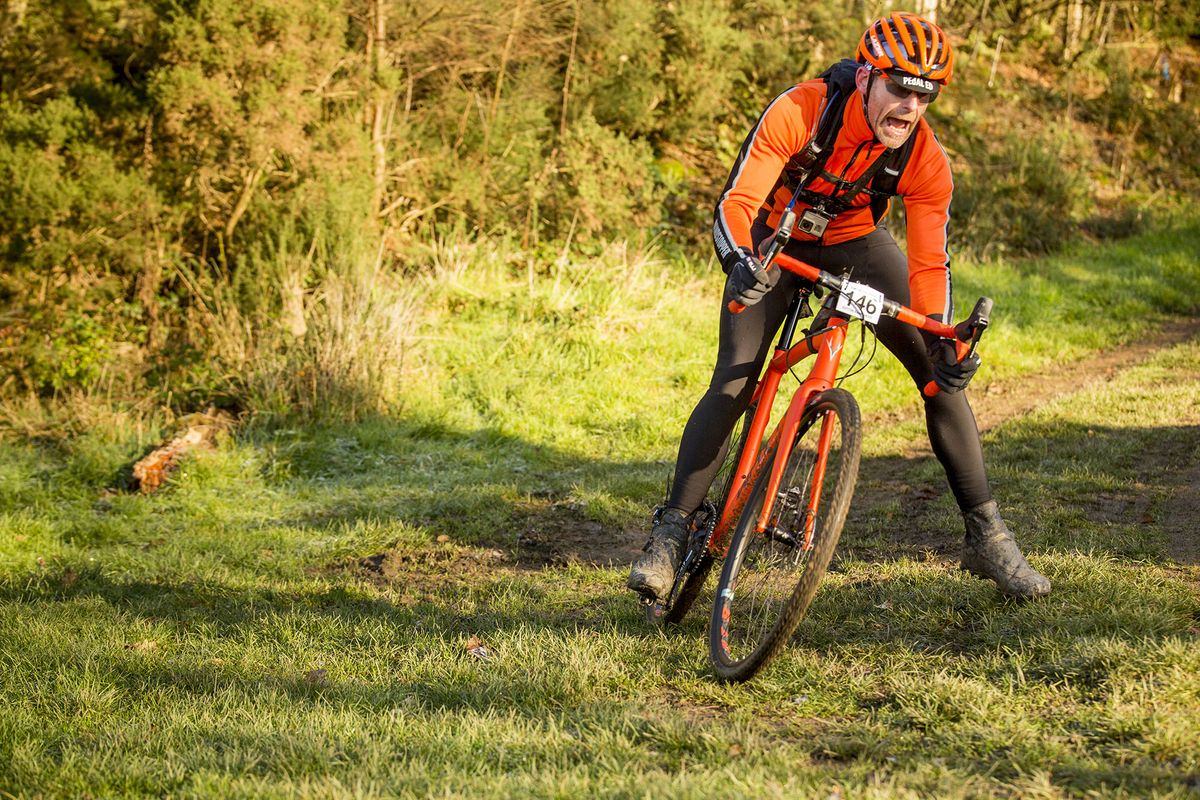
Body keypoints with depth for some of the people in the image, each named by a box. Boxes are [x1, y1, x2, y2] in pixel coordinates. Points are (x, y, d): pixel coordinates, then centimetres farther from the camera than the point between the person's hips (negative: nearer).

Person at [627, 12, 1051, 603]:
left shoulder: (927, 162, -25)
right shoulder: (798, 112, -33)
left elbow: (929, 263, -22)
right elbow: (736, 202, -35)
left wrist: (944, 341, -38)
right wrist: (741, 262, -55)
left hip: (855, 243, 2)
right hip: (776, 239, -2)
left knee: (944, 376, -10)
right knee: (733, 385, -17)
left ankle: (986, 536, -2)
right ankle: (673, 529, -7)